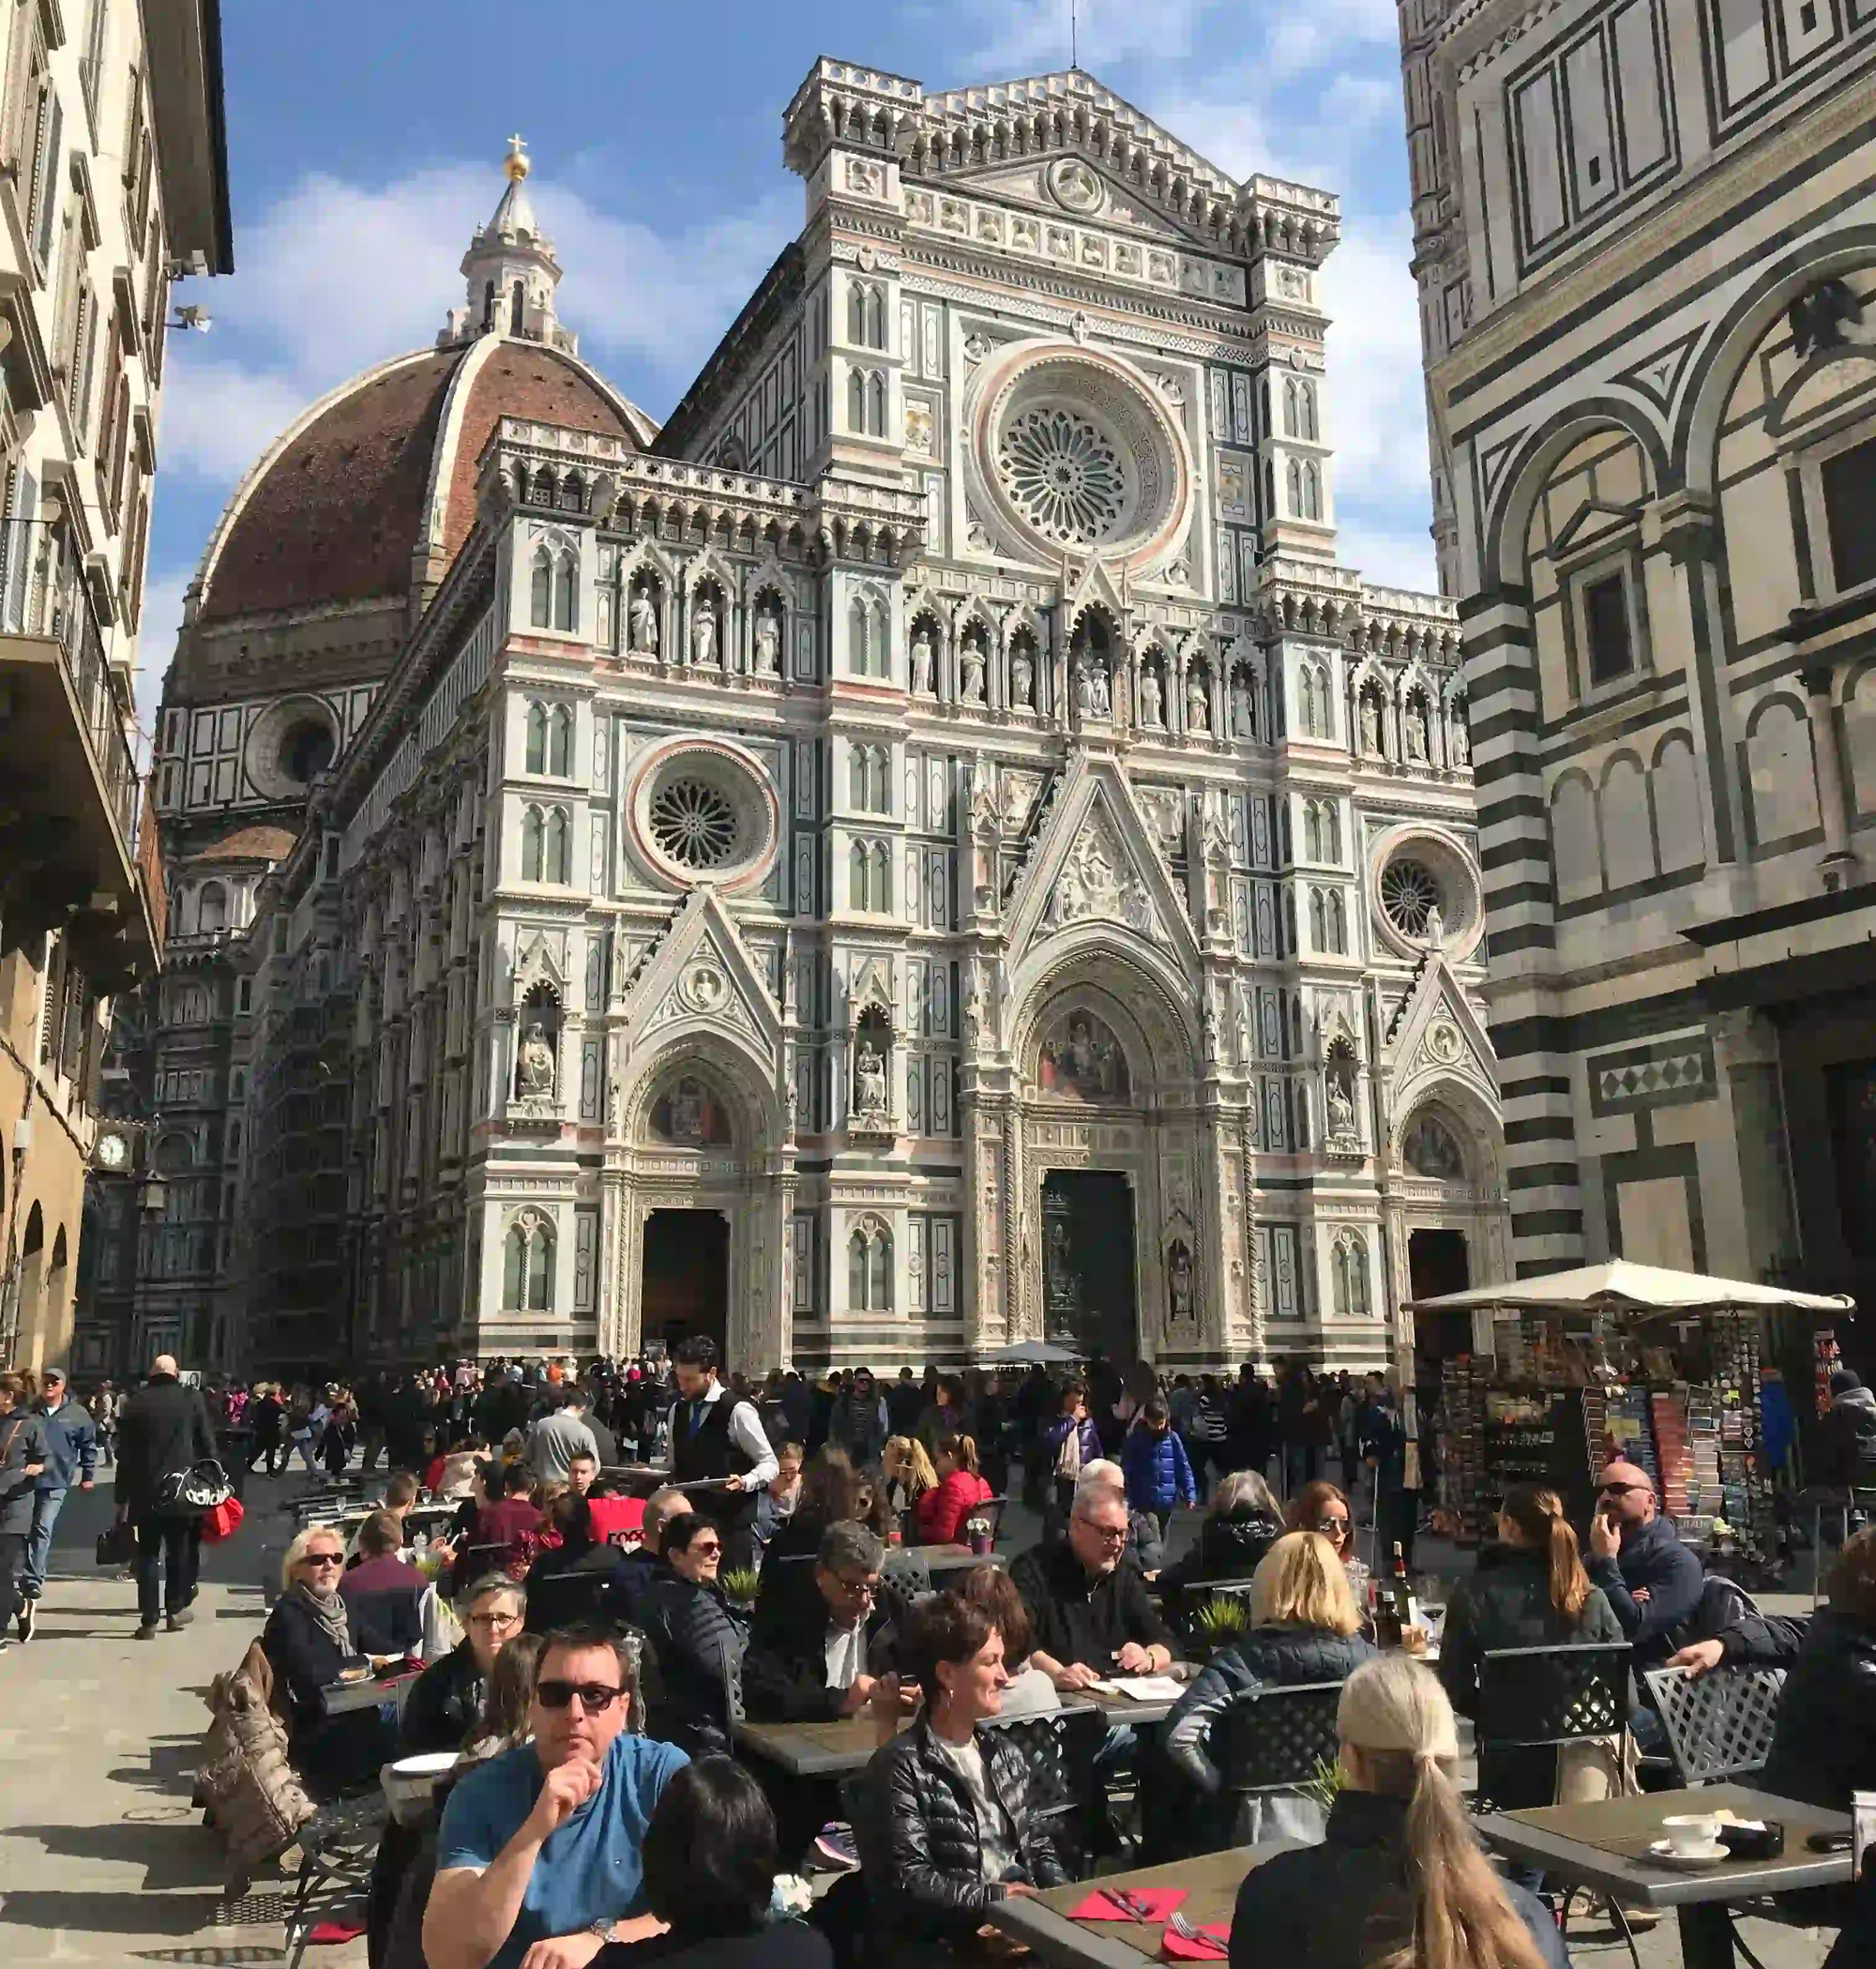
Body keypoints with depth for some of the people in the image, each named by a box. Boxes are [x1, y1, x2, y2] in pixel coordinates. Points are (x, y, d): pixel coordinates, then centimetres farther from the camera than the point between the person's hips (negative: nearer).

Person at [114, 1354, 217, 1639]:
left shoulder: (135, 1403, 0)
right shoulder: (191, 1399, -3)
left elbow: (125, 1455, 2)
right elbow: (207, 1444, -2)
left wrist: (122, 1497, 7)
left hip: (145, 1491, 1)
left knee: (148, 1554, 6)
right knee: (180, 1551, 15)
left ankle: (148, 1621, 4)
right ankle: (175, 1609, 18)